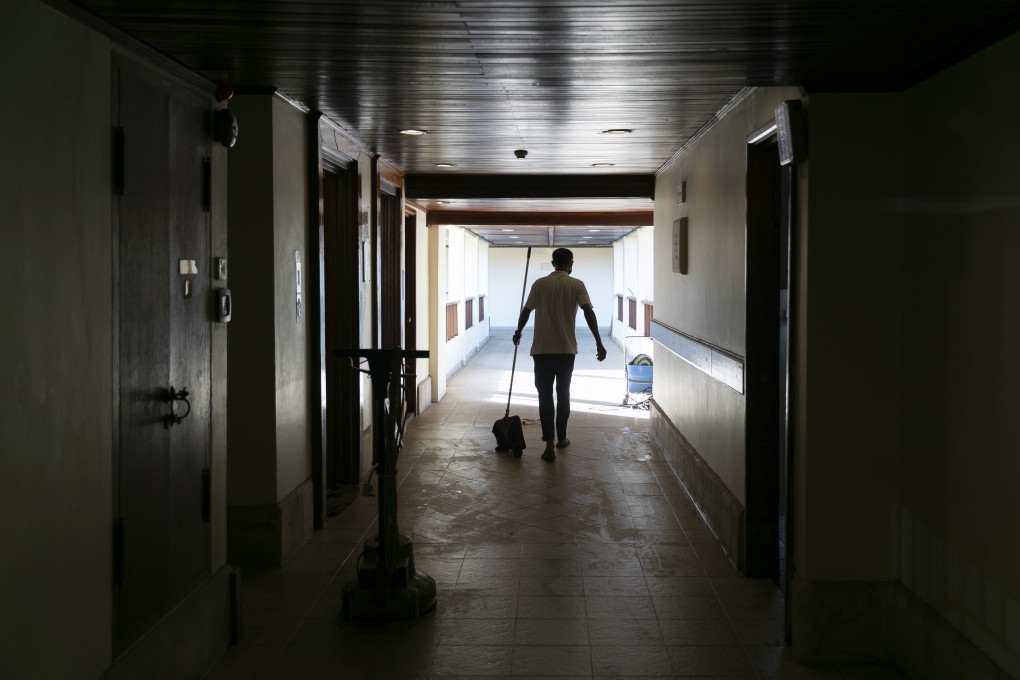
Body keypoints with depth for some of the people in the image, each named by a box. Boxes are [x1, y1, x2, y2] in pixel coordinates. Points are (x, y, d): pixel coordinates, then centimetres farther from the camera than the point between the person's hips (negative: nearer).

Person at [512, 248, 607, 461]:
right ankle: (561, 438, 26)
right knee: (563, 394, 17)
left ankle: (549, 444, -8)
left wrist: (518, 333, 24)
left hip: (542, 349, 0)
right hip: (566, 349, 0)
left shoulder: (540, 284, 1)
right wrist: (599, 343, -12)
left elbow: (526, 311, 6)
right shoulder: (576, 285, -2)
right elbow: (589, 312, -13)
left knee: (545, 395, 0)